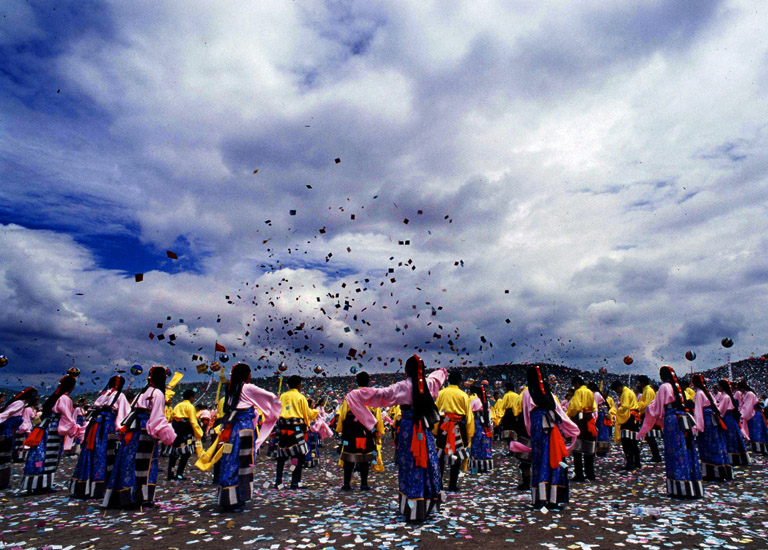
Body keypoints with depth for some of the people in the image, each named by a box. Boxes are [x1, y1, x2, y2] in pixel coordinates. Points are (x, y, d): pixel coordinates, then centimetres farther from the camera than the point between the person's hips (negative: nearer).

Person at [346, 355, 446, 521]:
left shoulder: (403, 386, -11)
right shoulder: (429, 383, 2)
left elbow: (380, 394, -15)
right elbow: (438, 376, 26)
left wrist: (356, 394, -7)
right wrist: (442, 372, 51)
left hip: (408, 429, -4)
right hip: (425, 429, 4)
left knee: (410, 466, 3)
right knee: (428, 464, 14)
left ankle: (412, 509, 9)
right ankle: (427, 506, 24)